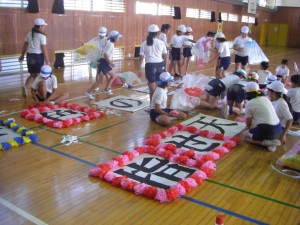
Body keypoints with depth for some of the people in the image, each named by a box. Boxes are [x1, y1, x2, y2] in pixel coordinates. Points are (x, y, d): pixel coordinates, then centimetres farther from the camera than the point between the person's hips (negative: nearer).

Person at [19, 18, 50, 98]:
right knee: (38, 75, 7)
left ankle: (25, 86, -10)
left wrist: (22, 55, 22)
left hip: (30, 55, 6)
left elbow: (25, 45, 12)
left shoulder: (29, 34, 7)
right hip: (38, 56, -6)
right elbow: (44, 49, -15)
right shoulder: (42, 36, -12)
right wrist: (47, 60, -10)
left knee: (32, 74, 14)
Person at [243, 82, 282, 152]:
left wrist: (248, 128, 25)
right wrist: (251, 128, 28)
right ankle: (271, 141, 6)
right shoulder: (265, 98, 13)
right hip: (278, 128, 7)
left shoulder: (249, 103, -7)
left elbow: (248, 122, 2)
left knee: (246, 135, 17)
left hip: (266, 129, -7)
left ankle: (266, 143, -4)